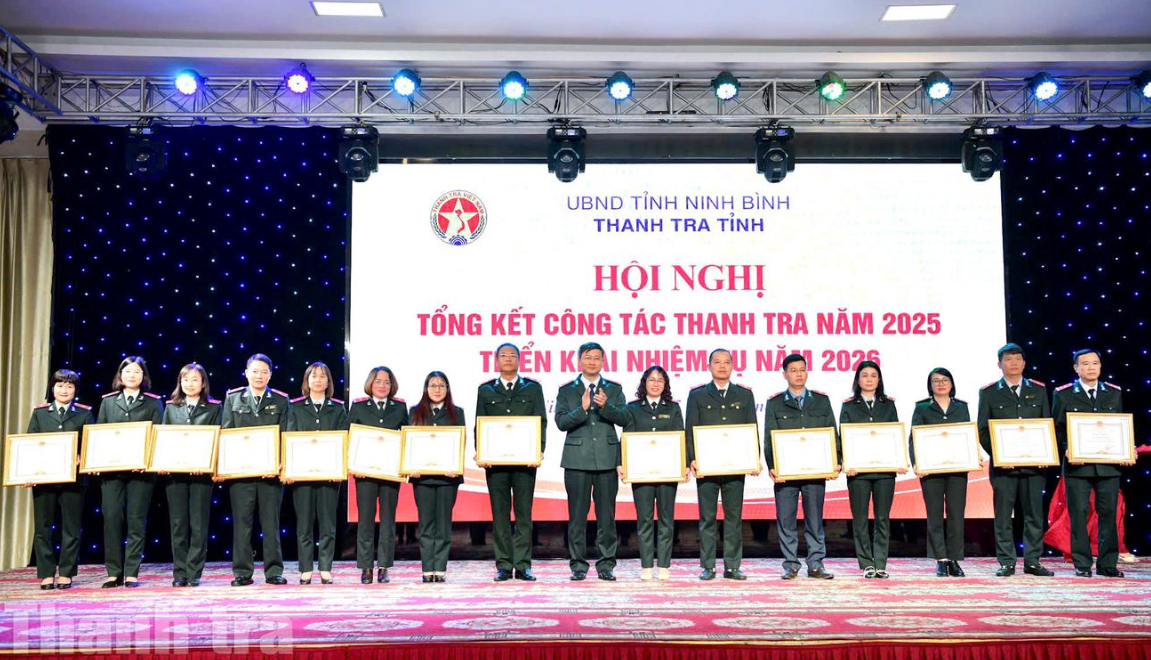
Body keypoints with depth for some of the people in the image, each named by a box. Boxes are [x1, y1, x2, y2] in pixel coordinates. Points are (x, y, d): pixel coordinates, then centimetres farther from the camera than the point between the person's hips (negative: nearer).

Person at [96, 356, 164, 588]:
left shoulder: (153, 403, 7)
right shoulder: (107, 401, 14)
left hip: (141, 470, -2)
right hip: (111, 468, 2)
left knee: (137, 520, 0)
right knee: (111, 518, 0)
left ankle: (132, 573, 5)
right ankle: (113, 572, 8)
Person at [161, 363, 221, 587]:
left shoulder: (213, 408, 6)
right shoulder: (171, 407, 13)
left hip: (201, 473, -2)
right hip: (174, 471, 2)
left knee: (198, 524, 0)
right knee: (178, 524, 4)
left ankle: (193, 573, 6)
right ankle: (179, 573, 11)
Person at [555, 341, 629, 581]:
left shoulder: (614, 389, 11)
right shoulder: (566, 391, 8)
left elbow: (624, 419, -2)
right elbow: (561, 422, -3)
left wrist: (606, 405, -19)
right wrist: (582, 409, -18)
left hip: (607, 459, 1)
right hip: (577, 460, -1)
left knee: (606, 514, 3)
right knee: (577, 515, 2)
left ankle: (606, 565, 10)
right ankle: (578, 565, 10)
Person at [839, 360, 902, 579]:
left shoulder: (888, 404, 11)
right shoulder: (848, 406, 6)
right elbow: (843, 437, 2)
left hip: (885, 468, 1)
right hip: (858, 469, -1)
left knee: (882, 518, 2)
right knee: (860, 518, 1)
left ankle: (880, 564, 9)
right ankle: (867, 564, 9)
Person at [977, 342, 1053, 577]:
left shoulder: (1038, 390, 11)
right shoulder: (989, 392, 4)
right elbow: (983, 430, 2)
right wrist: (996, 455, -10)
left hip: (1034, 463, 2)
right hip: (1003, 464, -2)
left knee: (1034, 514, 4)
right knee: (1003, 516, 1)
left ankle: (1032, 561, 13)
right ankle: (1007, 563, 7)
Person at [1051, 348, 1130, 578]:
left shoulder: (1114, 393, 11)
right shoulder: (1064, 394, 3)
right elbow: (1057, 429, 2)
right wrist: (1065, 450, -13)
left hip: (1109, 464, 2)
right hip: (1077, 465, -2)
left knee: (1108, 514, 4)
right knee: (1078, 514, 0)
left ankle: (1107, 564, 13)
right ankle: (1082, 565, 7)